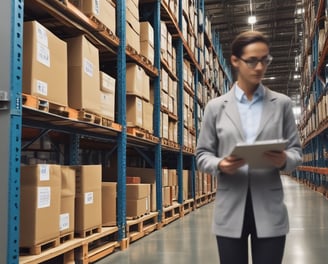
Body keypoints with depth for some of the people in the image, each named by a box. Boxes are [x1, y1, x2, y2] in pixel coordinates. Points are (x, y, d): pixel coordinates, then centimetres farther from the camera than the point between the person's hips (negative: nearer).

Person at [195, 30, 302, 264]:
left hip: (269, 209, 0)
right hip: (231, 210, 0)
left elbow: (296, 150, 8)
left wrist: (284, 160, -15)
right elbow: (202, 154, 7)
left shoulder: (282, 104, 6)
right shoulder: (215, 107, 5)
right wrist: (220, 165, -15)